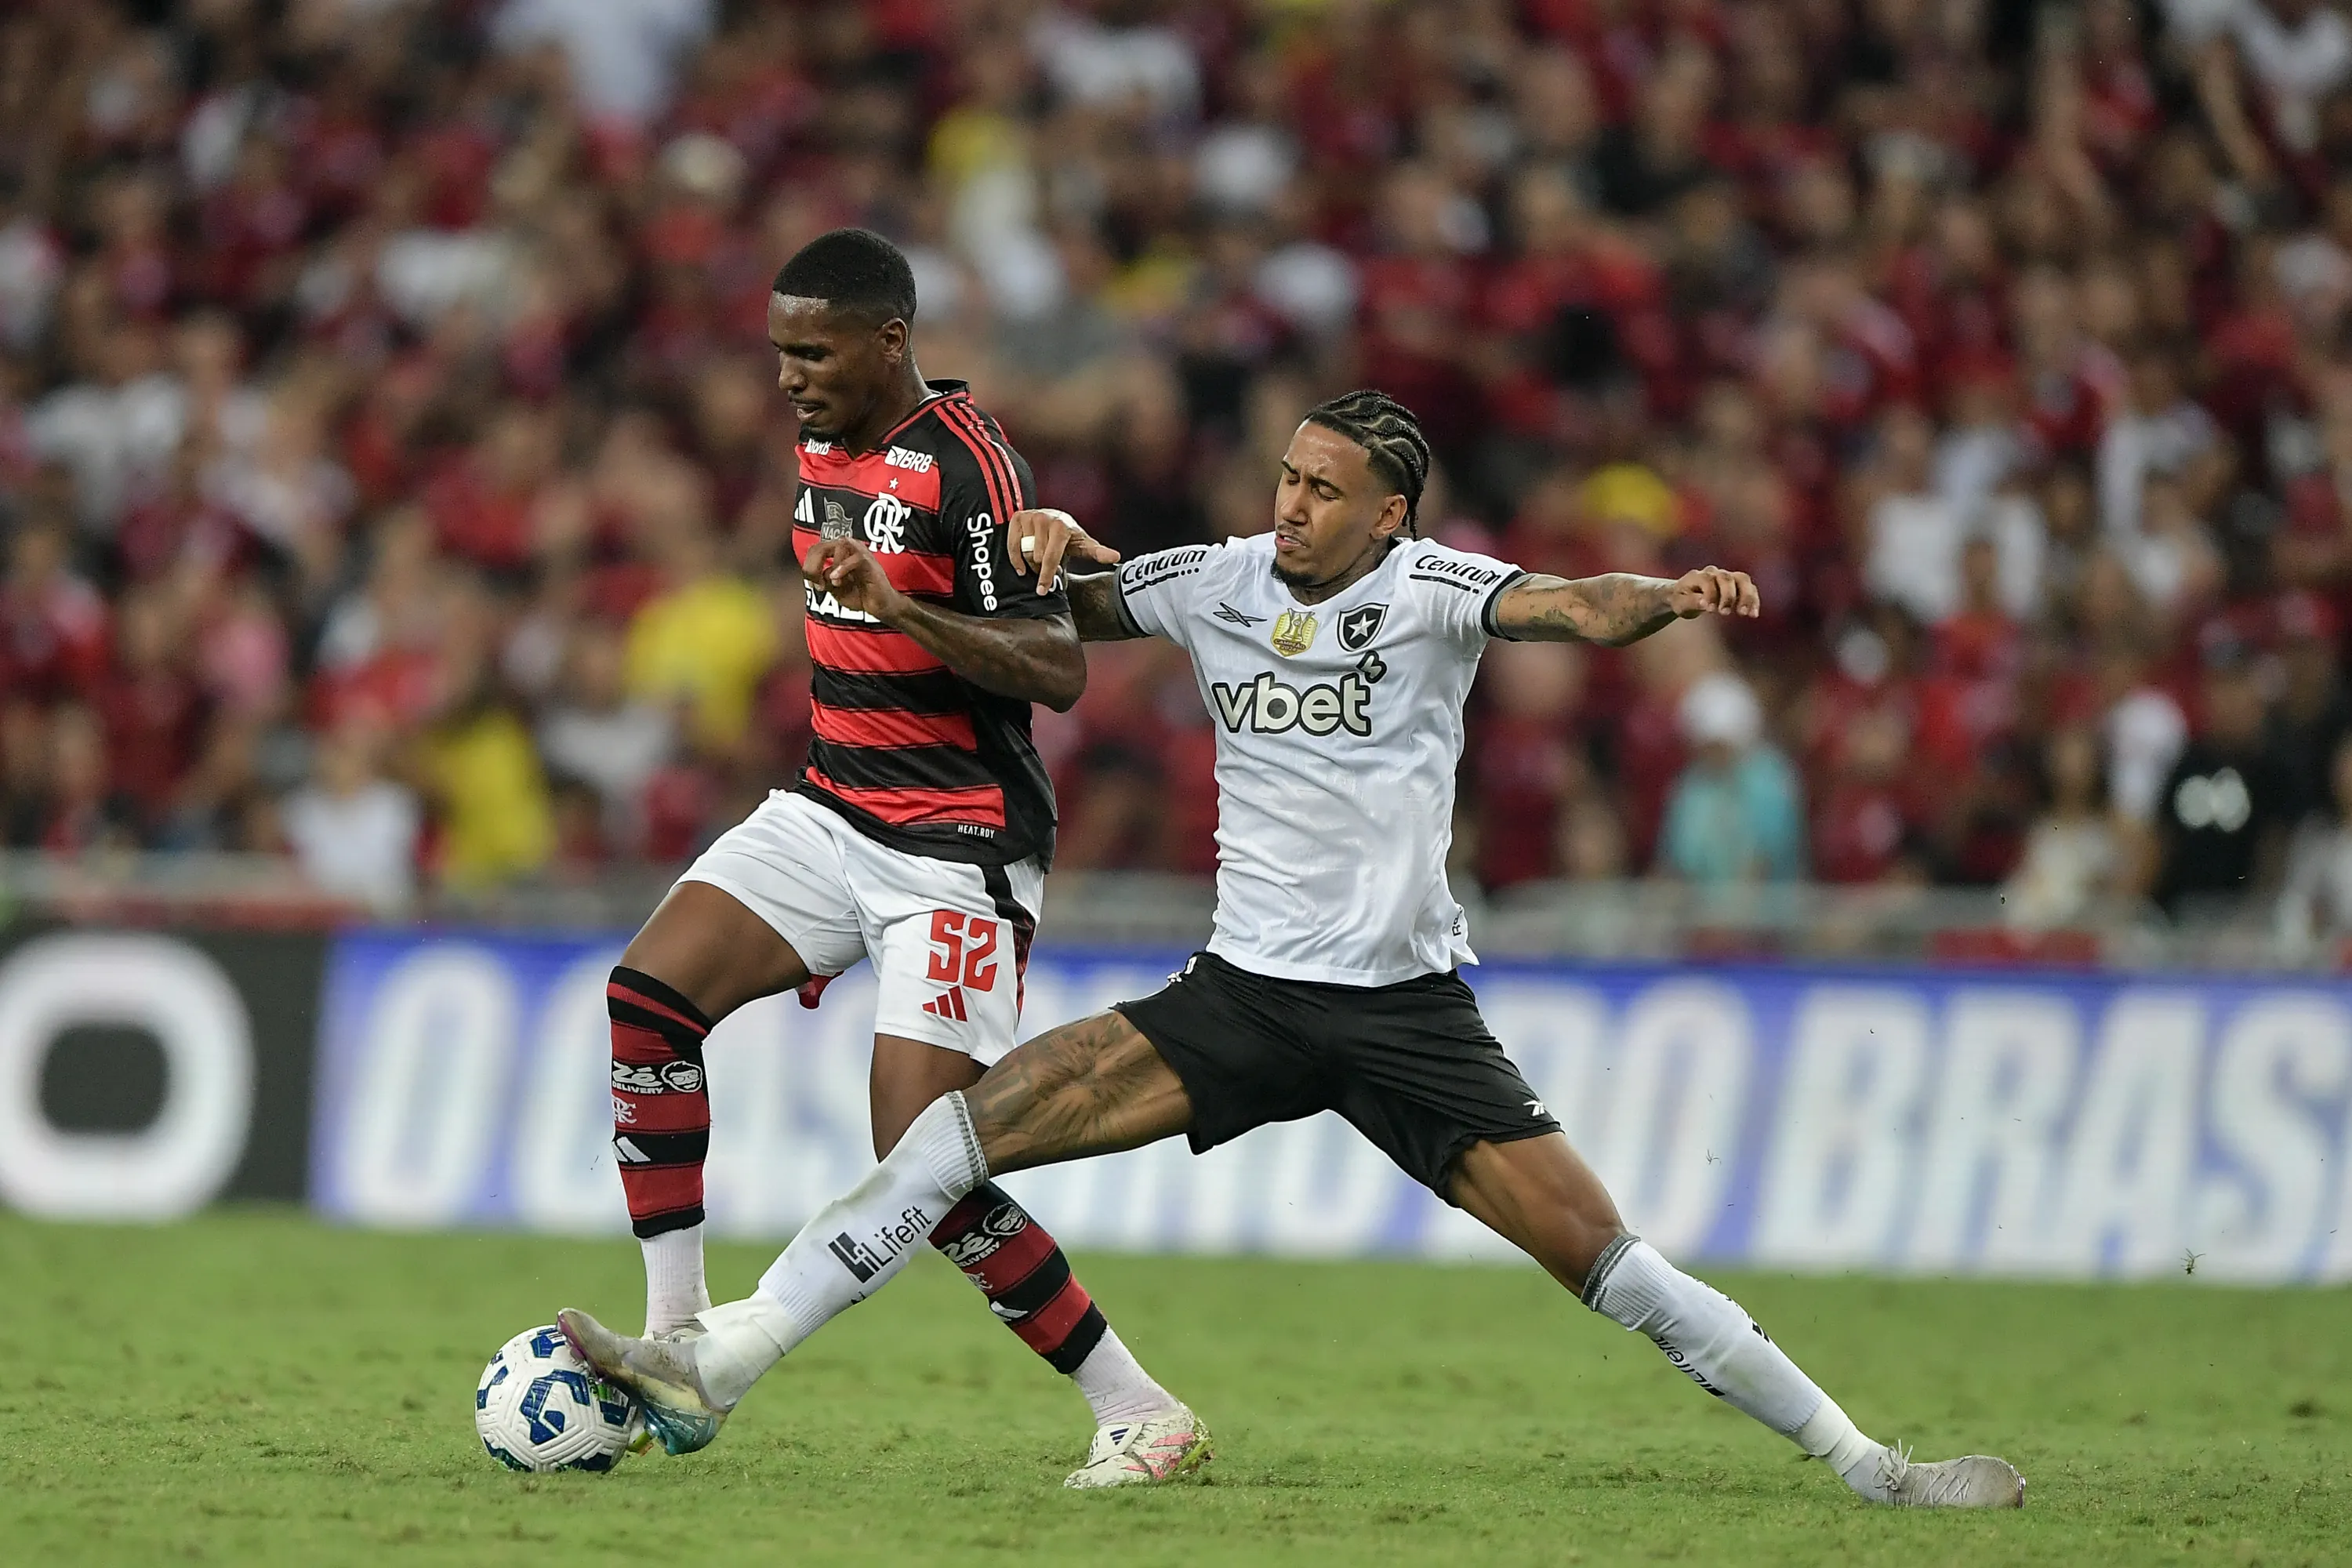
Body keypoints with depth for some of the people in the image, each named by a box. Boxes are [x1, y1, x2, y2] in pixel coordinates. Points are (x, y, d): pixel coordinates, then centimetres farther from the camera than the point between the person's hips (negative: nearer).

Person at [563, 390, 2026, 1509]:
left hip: (1408, 1006, -3)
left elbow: (1575, 609, -25)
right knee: (963, 1124, -12)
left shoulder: (1428, 588, -7)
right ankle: (714, 1368, -10)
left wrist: (1673, 595, -48)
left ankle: (1865, 1461, 2)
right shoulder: (1216, 582, 3)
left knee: (1605, 1257, -11)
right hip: (1241, 995, 3)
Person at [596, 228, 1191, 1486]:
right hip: (832, 809, 8)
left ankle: (1137, 1410, -1)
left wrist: (900, 612, -34)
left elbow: (1058, 673, -23)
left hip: (955, 850, -8)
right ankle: (676, 1348, -5)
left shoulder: (962, 462, -17)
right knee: (647, 994, -10)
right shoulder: (824, 444, 10)